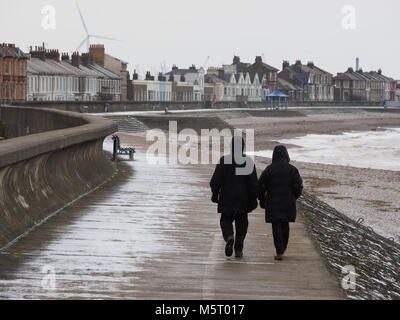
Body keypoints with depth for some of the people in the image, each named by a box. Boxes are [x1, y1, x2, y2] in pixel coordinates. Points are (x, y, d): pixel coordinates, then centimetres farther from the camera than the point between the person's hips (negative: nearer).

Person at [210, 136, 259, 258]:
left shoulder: (224, 161, -8)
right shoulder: (249, 162, -5)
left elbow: (215, 181, -7)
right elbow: (254, 184, -4)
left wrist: (215, 194, 6)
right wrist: (253, 200, 4)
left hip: (227, 200, -1)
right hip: (243, 201, 1)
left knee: (226, 221, 11)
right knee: (241, 223, 14)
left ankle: (229, 237, -19)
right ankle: (238, 250, 11)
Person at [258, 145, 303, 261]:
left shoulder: (269, 169, -6)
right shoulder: (292, 169, -3)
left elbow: (261, 186, -4)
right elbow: (298, 186, -5)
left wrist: (262, 200, 9)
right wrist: (294, 197, 13)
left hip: (273, 203, -2)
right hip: (288, 203, 2)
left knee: (276, 227, 0)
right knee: (285, 225, 18)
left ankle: (279, 252, -10)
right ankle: (282, 249, 29)